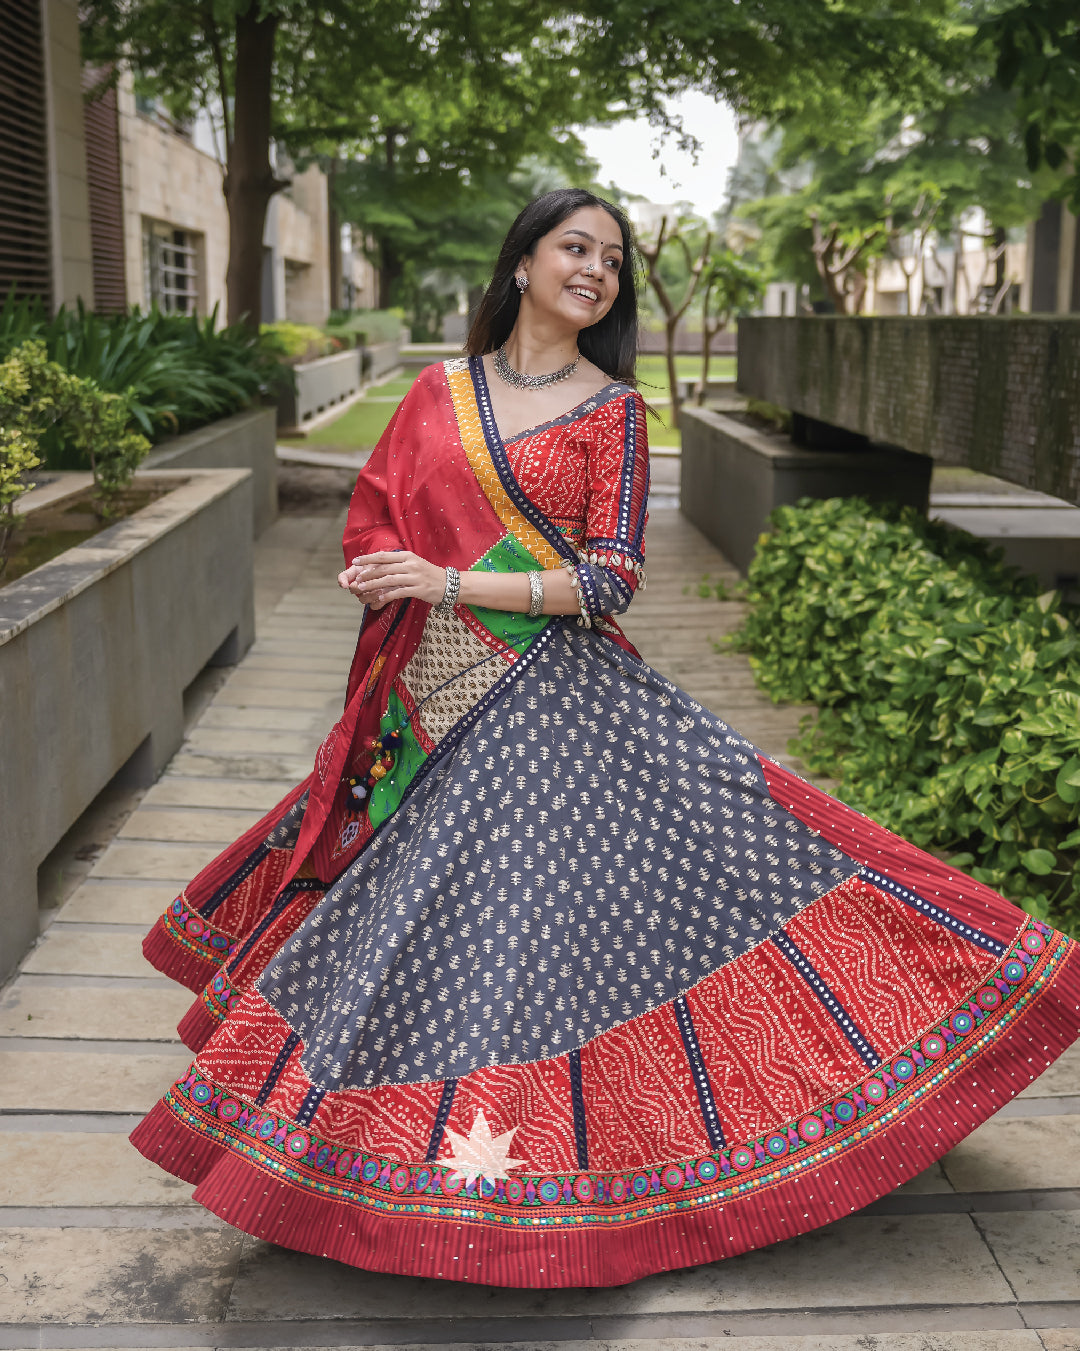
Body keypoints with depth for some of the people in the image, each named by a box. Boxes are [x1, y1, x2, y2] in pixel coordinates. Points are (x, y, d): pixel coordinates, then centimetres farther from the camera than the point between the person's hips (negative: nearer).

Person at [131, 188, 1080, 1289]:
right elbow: (370, 530, 11)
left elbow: (609, 580, -8)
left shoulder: (611, 409, 1)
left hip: (558, 698, -3)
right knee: (421, 903, 6)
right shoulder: (438, 393, 8)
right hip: (437, 697, 3)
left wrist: (453, 583, -16)